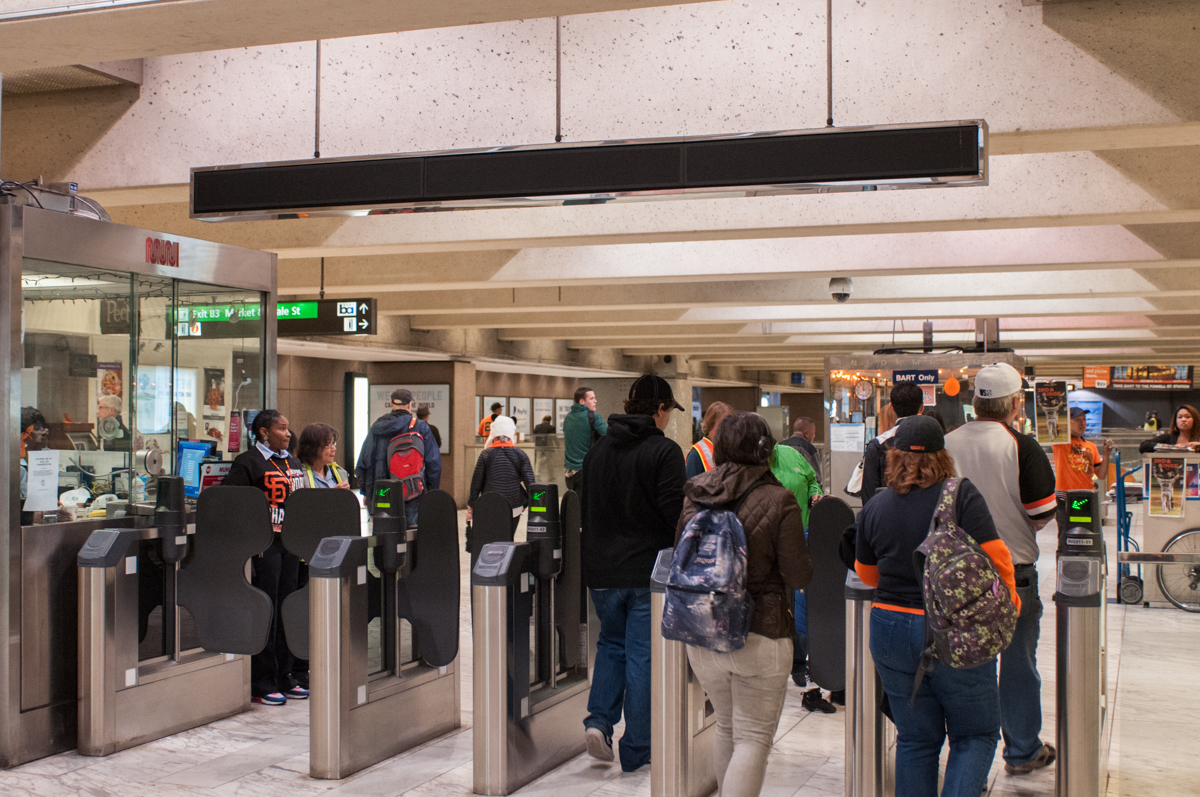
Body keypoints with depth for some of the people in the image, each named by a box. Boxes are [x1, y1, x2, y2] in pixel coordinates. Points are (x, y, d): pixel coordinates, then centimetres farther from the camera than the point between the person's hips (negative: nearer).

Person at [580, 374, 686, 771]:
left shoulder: (597, 449, 7)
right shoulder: (665, 451, -11)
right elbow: (674, 514, -15)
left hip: (600, 569, 5)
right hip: (648, 571, -5)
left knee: (612, 642, 22)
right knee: (642, 655, 4)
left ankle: (599, 720, 4)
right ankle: (636, 751, 10)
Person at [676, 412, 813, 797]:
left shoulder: (694, 498, 0)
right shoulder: (778, 500, -12)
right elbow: (799, 576, -10)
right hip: (760, 635, -5)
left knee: (726, 726, 23)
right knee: (753, 737, 5)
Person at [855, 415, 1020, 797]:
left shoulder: (874, 508, -1)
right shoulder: (961, 494, -11)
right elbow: (994, 557, -13)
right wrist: (1009, 596, 6)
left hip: (890, 627, 3)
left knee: (915, 739, 16)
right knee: (976, 734, 12)